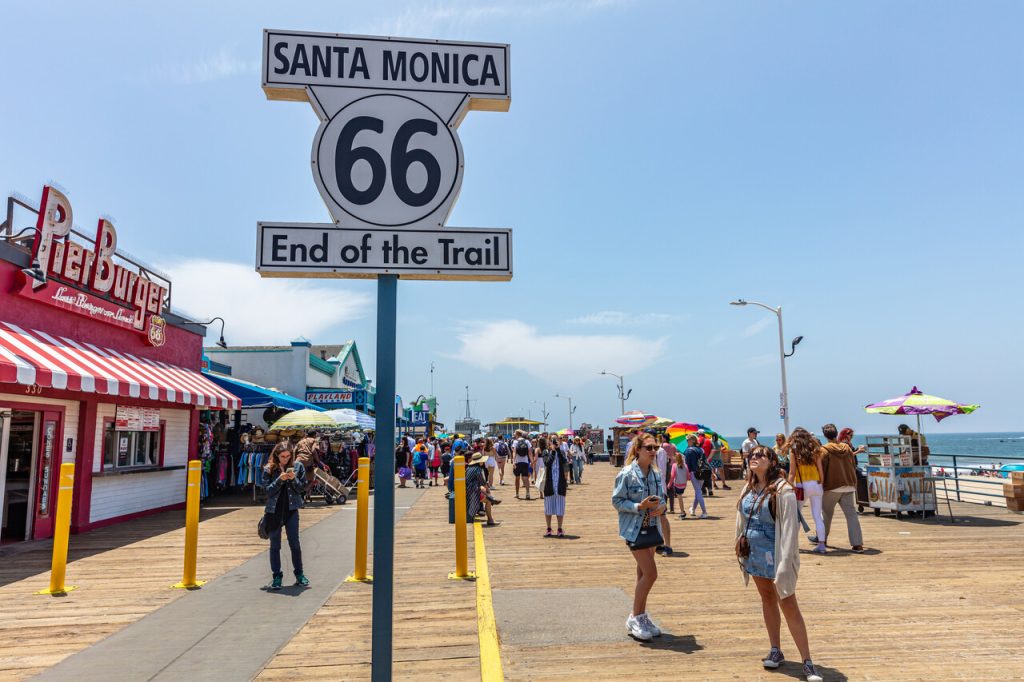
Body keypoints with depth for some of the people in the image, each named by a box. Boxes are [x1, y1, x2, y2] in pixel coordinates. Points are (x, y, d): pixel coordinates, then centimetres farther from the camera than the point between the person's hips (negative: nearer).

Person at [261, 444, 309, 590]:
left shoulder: (297, 466, 0)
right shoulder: (269, 469, -2)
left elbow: (302, 489, 1)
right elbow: (267, 490, -7)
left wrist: (294, 479, -17)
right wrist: (280, 479, -21)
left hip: (291, 509, 0)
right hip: (274, 510, 0)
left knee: (295, 543, 4)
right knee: (275, 545, 7)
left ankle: (299, 574, 15)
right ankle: (276, 576, 16)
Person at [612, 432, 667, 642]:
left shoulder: (656, 474, 5)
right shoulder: (627, 474, -15)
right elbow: (617, 501, -13)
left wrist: (662, 507, -7)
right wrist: (639, 507, -24)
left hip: (652, 528, 7)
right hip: (635, 529, -7)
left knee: (643, 574, 14)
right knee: (650, 573, -10)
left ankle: (640, 616, 26)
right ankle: (635, 618, 5)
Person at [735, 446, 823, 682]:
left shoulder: (782, 490, -16)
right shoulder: (748, 489, 5)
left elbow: (789, 527, -18)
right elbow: (742, 521, 13)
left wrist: (786, 561, -21)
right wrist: (740, 549, 11)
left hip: (775, 555, -6)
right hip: (755, 555, 7)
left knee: (788, 605, -2)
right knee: (767, 600, 17)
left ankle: (807, 662, 7)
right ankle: (776, 650, 30)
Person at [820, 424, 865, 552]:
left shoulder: (824, 450, -10)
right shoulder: (847, 448, 5)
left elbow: (821, 470, -9)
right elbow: (853, 467, 12)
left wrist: (820, 486, 2)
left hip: (832, 487, -3)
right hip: (849, 487, 3)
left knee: (826, 514, 13)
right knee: (852, 515, 1)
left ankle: (822, 539, 25)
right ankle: (857, 544, -7)